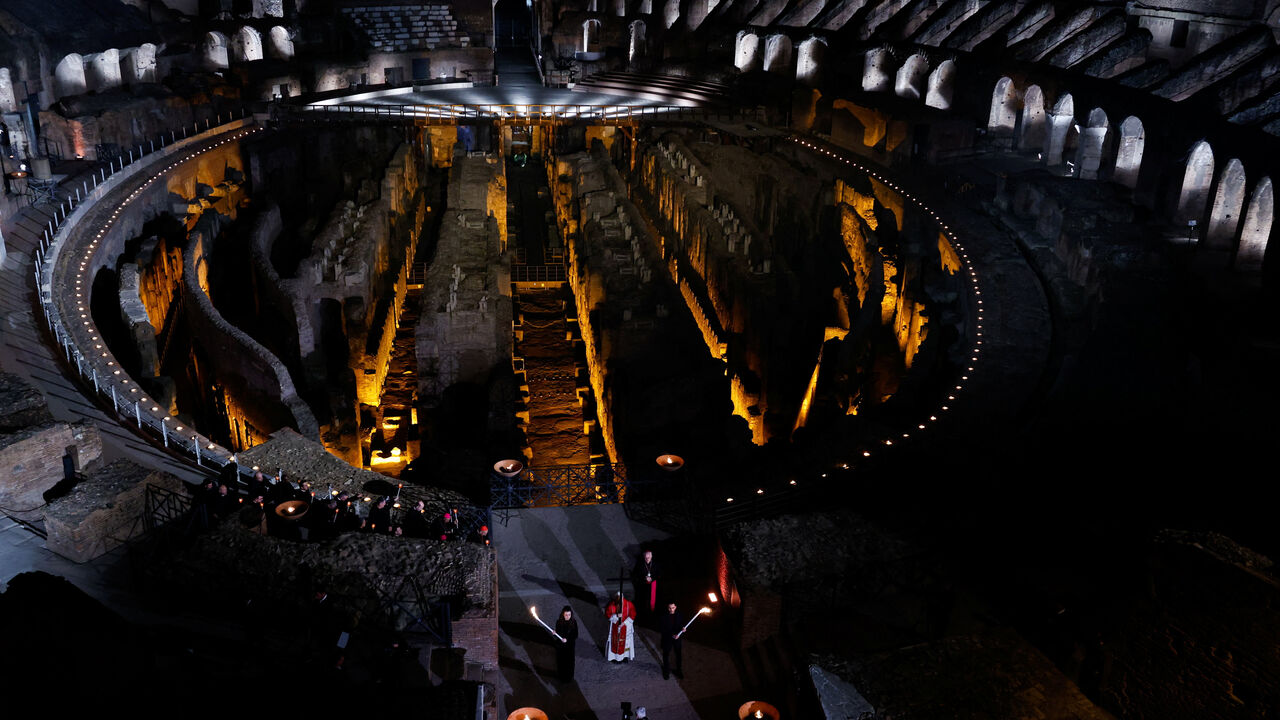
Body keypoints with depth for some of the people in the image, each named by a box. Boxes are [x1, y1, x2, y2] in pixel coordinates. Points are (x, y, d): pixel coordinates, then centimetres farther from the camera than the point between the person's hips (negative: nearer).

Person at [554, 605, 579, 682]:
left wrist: (567, 639, -23)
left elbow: (575, 635, -10)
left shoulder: (574, 622, -15)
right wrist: (555, 633, -25)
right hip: (561, 646, 1)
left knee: (570, 662, 13)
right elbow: (557, 633, -2)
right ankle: (562, 677, 35)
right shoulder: (559, 622, -12)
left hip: (570, 646, -1)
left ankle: (569, 677, 35)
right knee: (561, 661, 13)